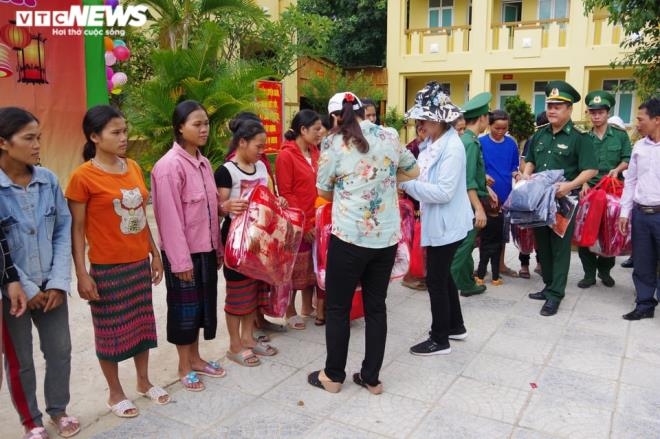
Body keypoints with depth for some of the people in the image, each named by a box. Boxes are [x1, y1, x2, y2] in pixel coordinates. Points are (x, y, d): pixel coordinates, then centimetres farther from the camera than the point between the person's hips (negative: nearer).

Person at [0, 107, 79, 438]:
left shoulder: (48, 180, -2)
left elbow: (63, 231, 0)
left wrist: (59, 282, -6)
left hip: (50, 285, 4)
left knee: (60, 351, 13)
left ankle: (58, 409, 36)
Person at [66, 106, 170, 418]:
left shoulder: (133, 168, 4)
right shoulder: (83, 176, -14)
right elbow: (76, 229, -11)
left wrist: (155, 254, 12)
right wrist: (82, 274, -13)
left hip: (139, 263, 6)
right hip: (107, 267, -6)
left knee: (142, 321, 17)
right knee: (111, 329, 9)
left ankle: (144, 381, 36)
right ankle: (115, 393, 29)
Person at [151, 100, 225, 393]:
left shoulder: (203, 163, 7)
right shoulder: (169, 165, -16)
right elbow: (170, 217, -18)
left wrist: (217, 247, 13)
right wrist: (181, 259, -18)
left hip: (205, 249, 7)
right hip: (183, 252, -7)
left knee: (203, 303, 17)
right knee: (184, 307, 7)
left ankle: (195, 359, 33)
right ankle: (184, 367, 24)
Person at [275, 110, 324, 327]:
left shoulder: (314, 153, 9)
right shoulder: (286, 156, -13)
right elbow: (285, 195, -14)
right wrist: (303, 224, -15)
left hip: (315, 221, 7)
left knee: (312, 266, 16)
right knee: (295, 269, 6)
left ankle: (308, 307, 32)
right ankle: (291, 311, 22)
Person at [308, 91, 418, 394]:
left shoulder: (333, 143, -6)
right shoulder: (389, 137, 6)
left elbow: (323, 192, 2)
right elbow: (413, 171, 20)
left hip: (349, 236, -4)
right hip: (387, 237, 5)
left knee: (337, 308, 11)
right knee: (376, 307, 14)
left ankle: (333, 376, 24)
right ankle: (371, 378, 25)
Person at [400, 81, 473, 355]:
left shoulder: (452, 147, -20)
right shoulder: (431, 143, 8)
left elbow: (444, 192, -26)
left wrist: (406, 184, -25)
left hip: (446, 225, -10)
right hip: (437, 223, 10)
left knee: (436, 280, 1)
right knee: (443, 276, 21)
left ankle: (440, 339, 17)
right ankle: (455, 326, 38)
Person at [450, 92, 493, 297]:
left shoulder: (465, 139, 11)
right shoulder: (471, 142, -17)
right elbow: (468, 181, -23)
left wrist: (486, 190, 25)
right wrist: (479, 209, -23)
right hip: (469, 203, -10)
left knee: (465, 246, 17)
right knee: (461, 248, -5)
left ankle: (468, 284, 27)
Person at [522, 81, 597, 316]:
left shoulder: (579, 137, -8)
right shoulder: (540, 135, 11)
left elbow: (591, 169, -13)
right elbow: (530, 160, 21)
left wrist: (570, 185, -28)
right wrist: (526, 175, 0)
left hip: (564, 200, -6)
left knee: (559, 247, 1)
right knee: (542, 244, 14)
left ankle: (555, 294, 7)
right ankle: (549, 285, 28)